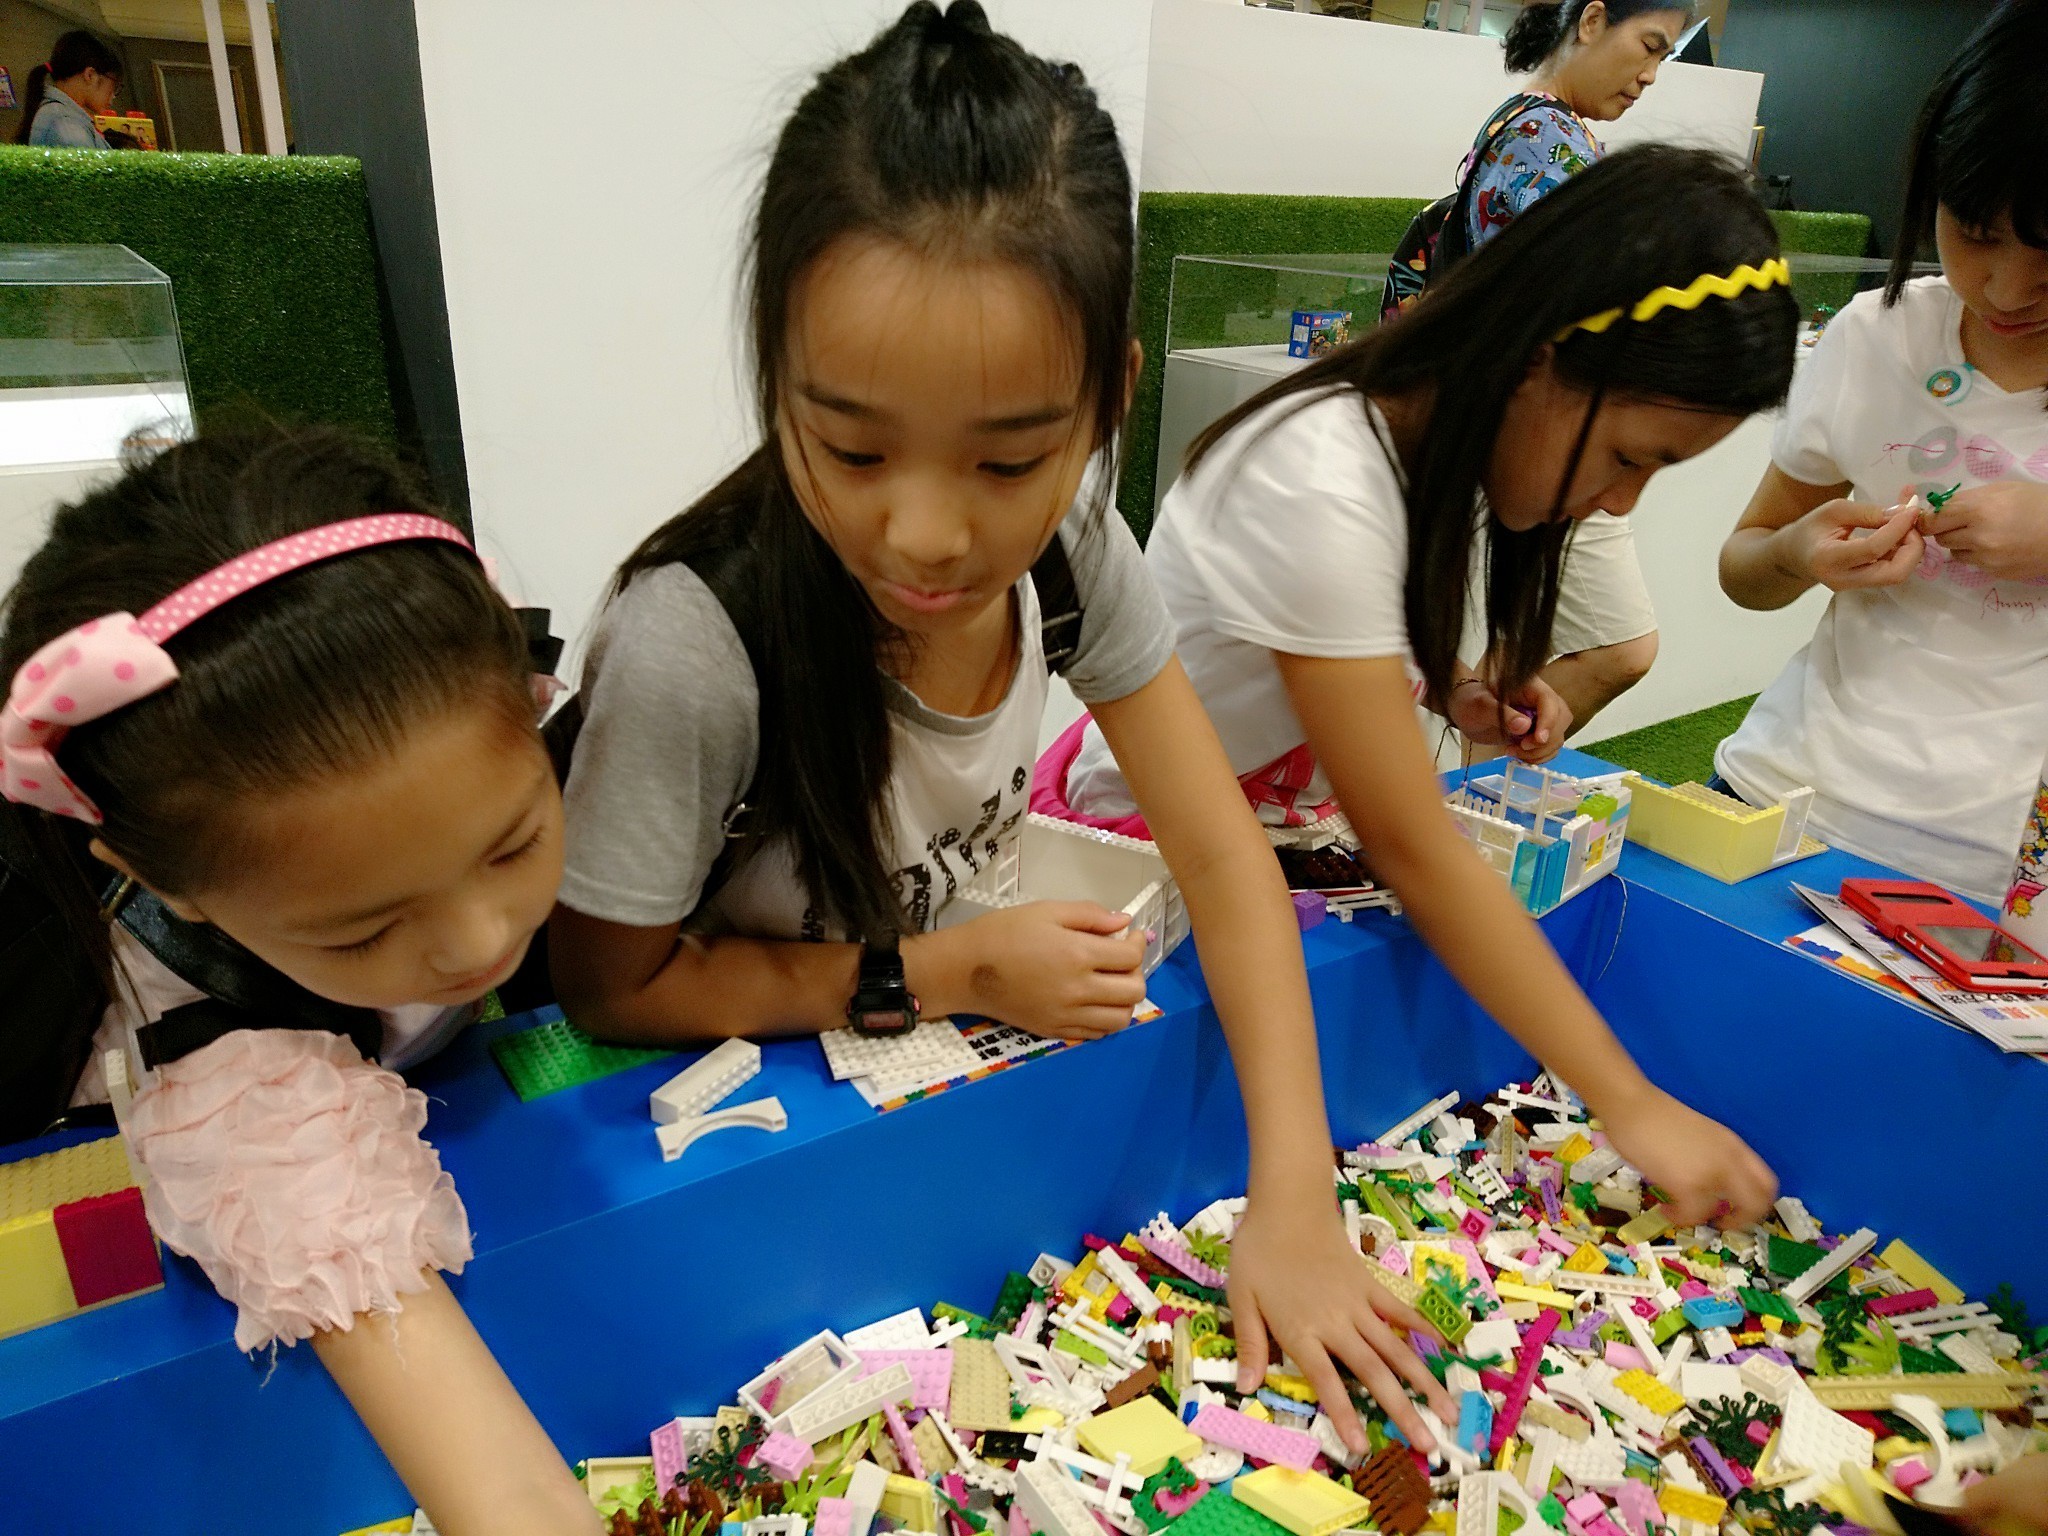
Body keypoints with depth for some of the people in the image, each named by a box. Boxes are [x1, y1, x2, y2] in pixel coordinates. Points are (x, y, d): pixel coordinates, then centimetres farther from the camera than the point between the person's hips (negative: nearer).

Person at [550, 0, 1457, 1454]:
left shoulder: (1069, 541, -20)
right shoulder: (690, 649, -33)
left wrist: (1293, 1202, -22)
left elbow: (1221, 854, -15)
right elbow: (613, 986, -18)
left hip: (957, 1034, 4)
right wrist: (950, 975, -23)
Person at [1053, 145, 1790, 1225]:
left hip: (1284, 828, 7)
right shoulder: (1321, 486, -31)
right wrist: (1632, 1105, -26)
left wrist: (1452, 695, -8)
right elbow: (1415, 853, -31)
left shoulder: (1436, 435, -4)